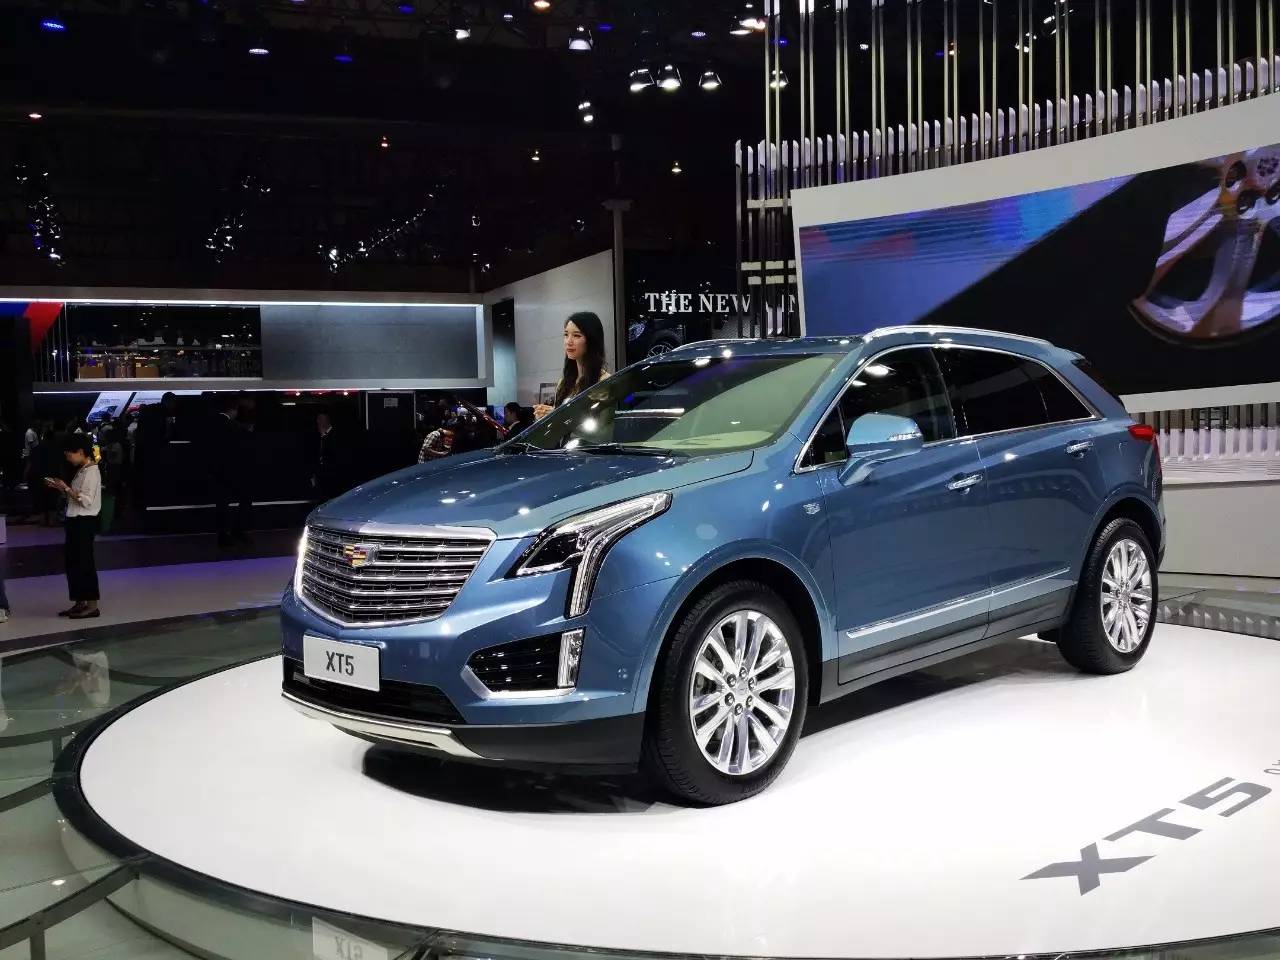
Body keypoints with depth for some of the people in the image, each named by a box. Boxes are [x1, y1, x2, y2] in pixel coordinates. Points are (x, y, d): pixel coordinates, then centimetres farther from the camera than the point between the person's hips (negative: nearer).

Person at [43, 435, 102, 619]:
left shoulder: (91, 472, -15)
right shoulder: (82, 470, 15)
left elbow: (86, 500, -21)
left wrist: (66, 488, -18)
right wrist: (60, 488, 6)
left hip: (84, 521, -10)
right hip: (76, 520, 10)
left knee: (84, 561, -6)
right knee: (73, 562, 11)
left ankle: (92, 605, -1)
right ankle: (80, 603, 18)